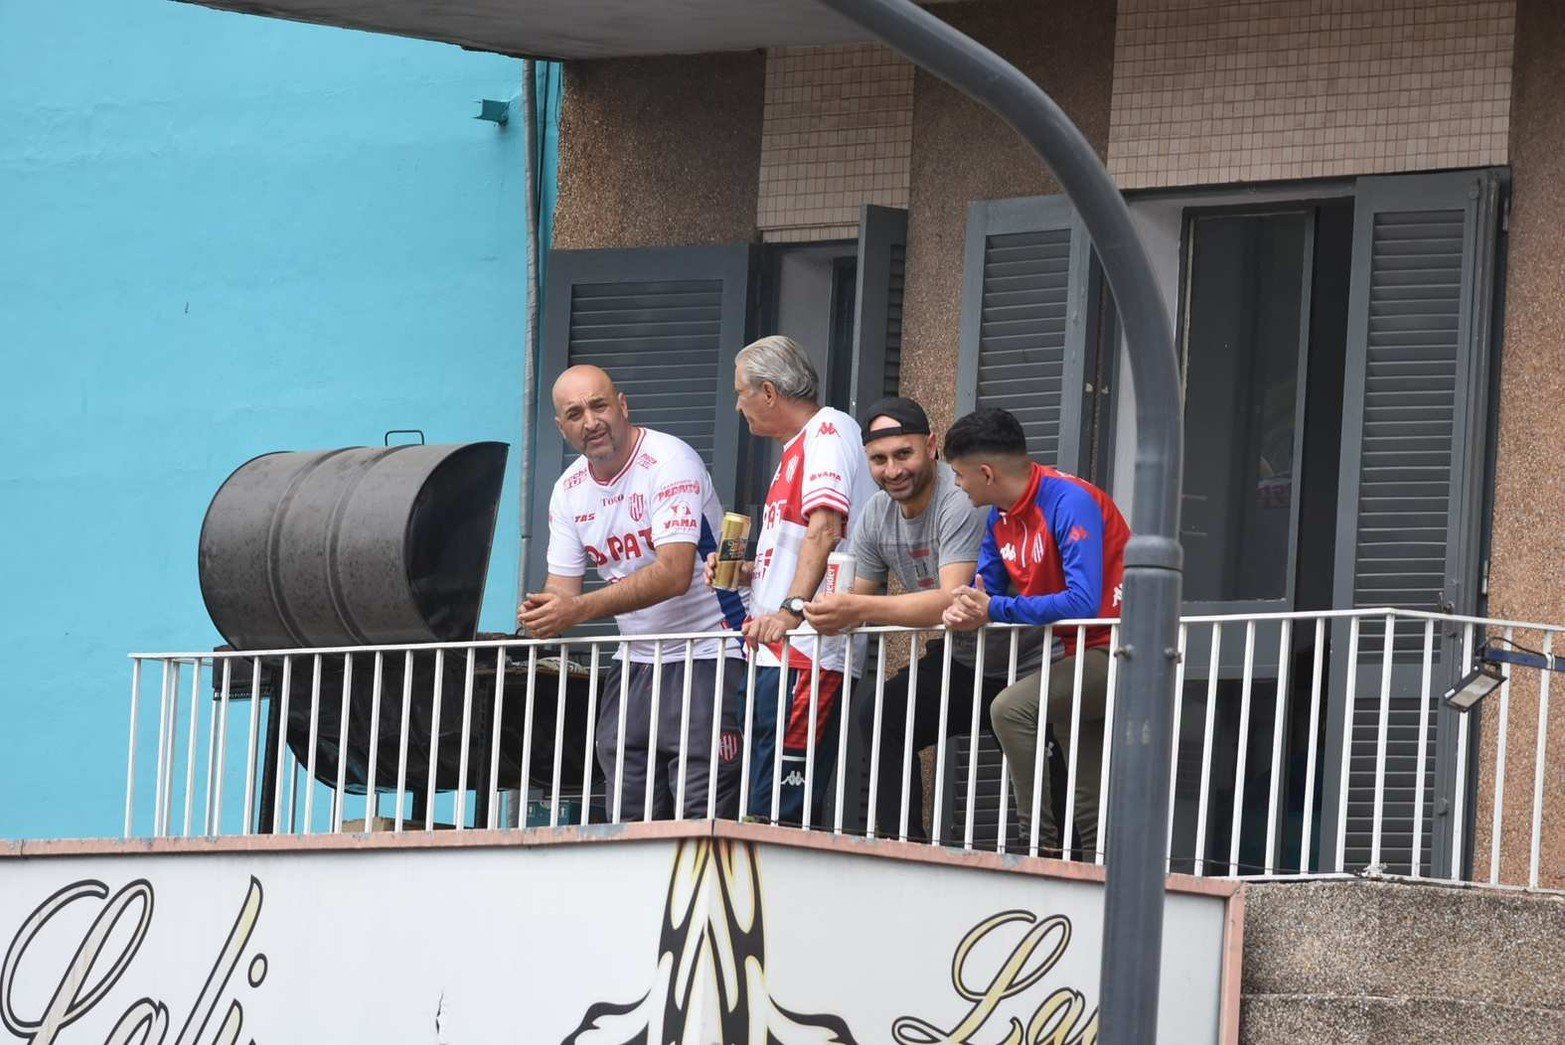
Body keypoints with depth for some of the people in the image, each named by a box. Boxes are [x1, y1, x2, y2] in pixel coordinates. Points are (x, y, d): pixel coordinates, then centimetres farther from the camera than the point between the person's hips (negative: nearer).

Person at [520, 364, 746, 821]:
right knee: (630, 822, 3)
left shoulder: (670, 463, -15)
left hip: (705, 658, -7)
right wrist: (542, 613, -20)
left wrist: (579, 609, -32)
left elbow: (674, 574, -25)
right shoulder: (568, 491, 7)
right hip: (634, 662, 7)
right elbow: (563, 587, 6)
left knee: (702, 815, -14)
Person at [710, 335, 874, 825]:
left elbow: (825, 529, -21)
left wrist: (791, 610, -32)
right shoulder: (799, 447, 25)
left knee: (777, 811, -16)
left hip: (807, 653, -11)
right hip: (778, 655, 11)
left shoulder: (829, 432, -6)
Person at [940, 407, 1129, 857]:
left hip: (1114, 651, -10)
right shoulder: (1001, 515, 7)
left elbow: (1082, 602, -30)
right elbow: (984, 589, 14)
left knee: (1011, 709, -26)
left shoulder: (1069, 502, -20)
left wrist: (995, 610, -22)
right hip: (1074, 652, 10)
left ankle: (1040, 839, -23)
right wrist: (965, 610, -12)